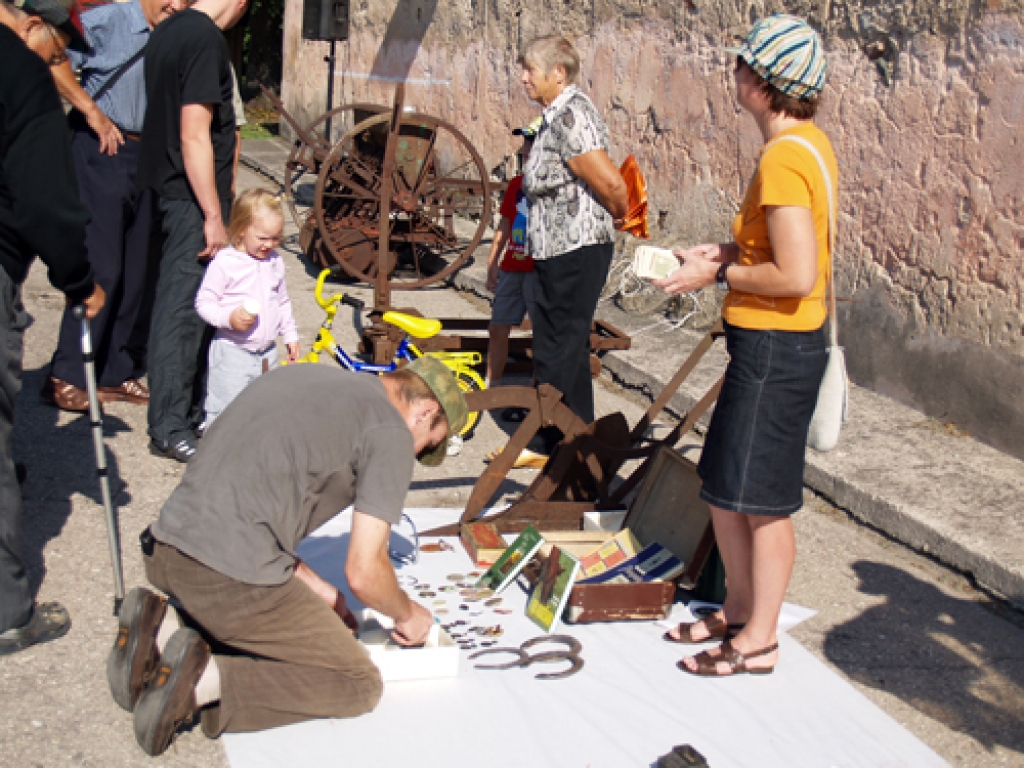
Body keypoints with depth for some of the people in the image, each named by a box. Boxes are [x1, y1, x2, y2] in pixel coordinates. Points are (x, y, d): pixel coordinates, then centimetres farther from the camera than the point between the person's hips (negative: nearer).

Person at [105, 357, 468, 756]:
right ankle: (205, 679, -9)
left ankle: (163, 629, 9)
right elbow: (364, 572, -7)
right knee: (360, 684, 7)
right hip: (232, 575, -8)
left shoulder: (298, 375, 21)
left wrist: (314, 588, 26)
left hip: (163, 552, 8)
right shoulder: (391, 432, -3)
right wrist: (408, 615, 15)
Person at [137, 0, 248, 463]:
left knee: (192, 305, 17)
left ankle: (191, 406, 29)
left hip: (170, 186, 10)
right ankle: (169, 430, 3)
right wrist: (214, 216, -19)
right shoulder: (207, 39, -18)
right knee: (182, 309, -4)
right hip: (194, 198, -10)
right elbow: (194, 136, -22)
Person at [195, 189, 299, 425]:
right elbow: (204, 302, -11)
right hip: (232, 352, -6)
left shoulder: (275, 261, 9)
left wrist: (290, 335, 20)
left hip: (267, 353, 6)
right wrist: (229, 317, -26)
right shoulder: (225, 262, -12)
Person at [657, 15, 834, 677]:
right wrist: (725, 253, 9)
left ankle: (759, 641, 18)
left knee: (762, 500, 3)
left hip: (775, 348, -10)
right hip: (770, 343, 10)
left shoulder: (784, 157, -21)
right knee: (724, 486, 19)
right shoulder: (809, 143, 10)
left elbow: (796, 275, -25)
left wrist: (719, 274, -13)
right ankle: (739, 611, 33)